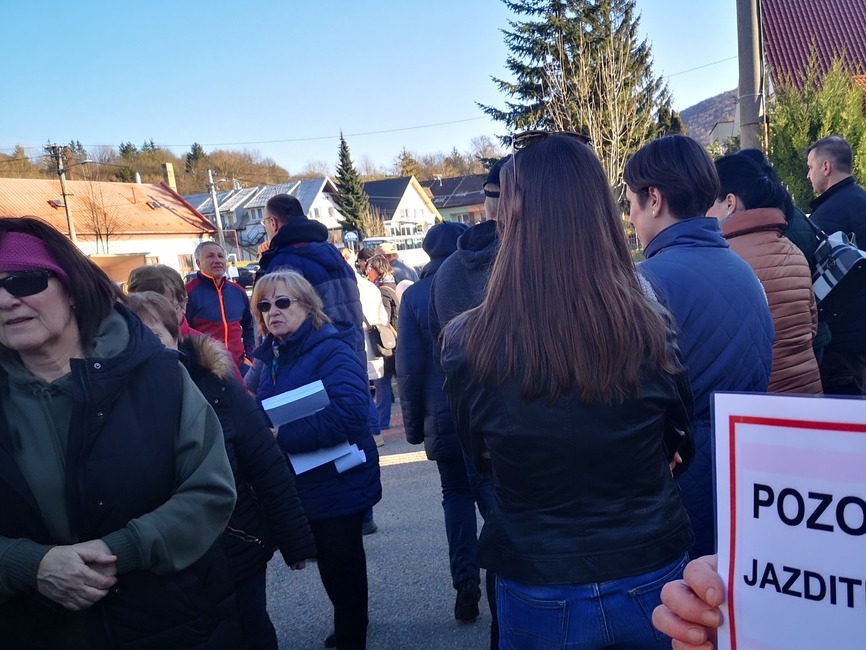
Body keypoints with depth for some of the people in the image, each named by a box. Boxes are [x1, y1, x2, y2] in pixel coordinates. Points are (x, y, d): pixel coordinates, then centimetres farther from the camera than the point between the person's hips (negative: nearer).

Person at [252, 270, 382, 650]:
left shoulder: (332, 350, -20)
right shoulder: (273, 355, 5)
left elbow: (347, 416, -32)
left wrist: (280, 437, -30)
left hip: (338, 482, -8)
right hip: (301, 484, 8)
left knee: (343, 563, 8)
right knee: (327, 561, 23)